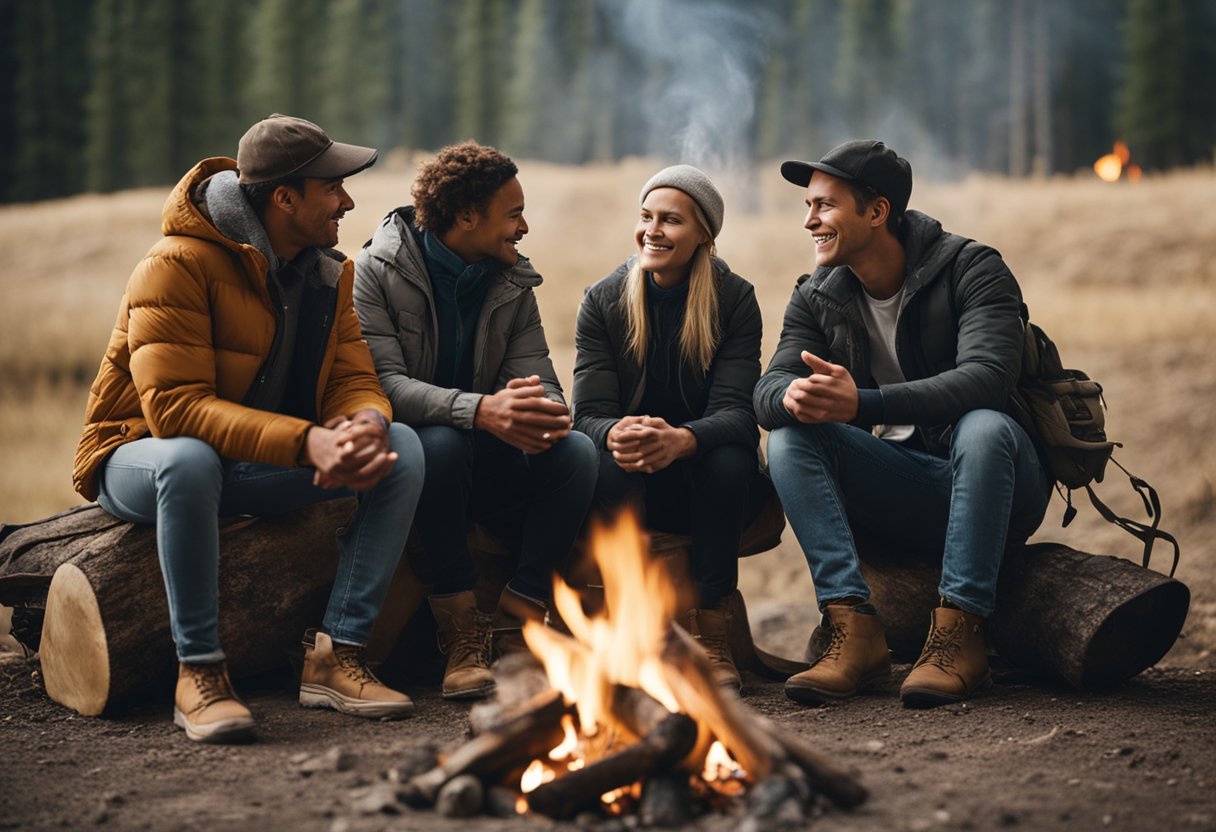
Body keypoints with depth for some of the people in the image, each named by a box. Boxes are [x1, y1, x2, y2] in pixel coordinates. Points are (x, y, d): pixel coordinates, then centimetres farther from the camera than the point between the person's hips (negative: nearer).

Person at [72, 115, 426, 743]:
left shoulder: (328, 272, 3)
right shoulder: (177, 266, -21)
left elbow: (354, 382, -2)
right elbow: (175, 408, -30)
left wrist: (367, 424, -29)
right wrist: (307, 443, -40)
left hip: (266, 467, 6)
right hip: (144, 456, -6)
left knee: (402, 449, -16)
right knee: (190, 459, -42)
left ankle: (337, 653, -18)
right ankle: (199, 673, -28)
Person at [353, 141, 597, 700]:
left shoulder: (513, 285, 8)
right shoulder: (377, 272, -10)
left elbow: (535, 377, -2)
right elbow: (383, 383, -23)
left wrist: (543, 415, -30)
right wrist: (479, 410, -41)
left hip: (485, 458, 5)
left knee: (575, 451, -22)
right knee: (442, 443, -38)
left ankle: (515, 623, -21)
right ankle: (461, 632, -28)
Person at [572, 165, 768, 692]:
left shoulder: (734, 299, -5)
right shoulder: (603, 301, -2)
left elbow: (736, 411, -17)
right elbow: (589, 414, -10)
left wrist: (680, 440, -41)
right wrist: (616, 434, -37)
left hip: (709, 484, 0)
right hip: (633, 489, 1)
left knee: (729, 460, -33)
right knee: (611, 462, -32)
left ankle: (711, 635, -27)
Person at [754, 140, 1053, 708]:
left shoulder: (971, 270, -10)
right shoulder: (817, 298, 4)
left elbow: (987, 377, -28)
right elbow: (768, 389, -9)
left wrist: (862, 404, -41)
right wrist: (792, 396, -37)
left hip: (995, 480, -4)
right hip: (896, 494, 4)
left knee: (984, 427, -36)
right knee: (791, 437, -19)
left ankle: (958, 635, -32)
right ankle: (855, 631, -30)